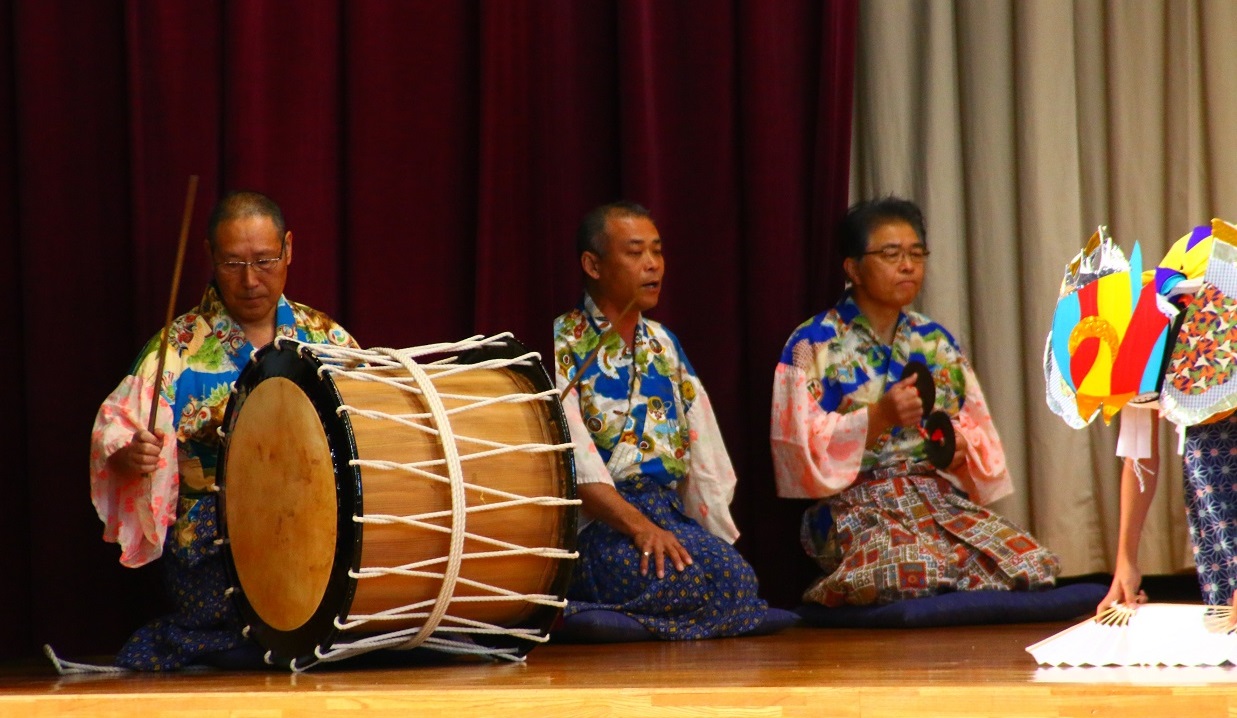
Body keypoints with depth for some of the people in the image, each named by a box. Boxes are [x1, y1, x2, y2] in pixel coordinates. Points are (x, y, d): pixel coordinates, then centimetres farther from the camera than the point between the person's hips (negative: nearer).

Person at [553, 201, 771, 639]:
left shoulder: (664, 345, 19)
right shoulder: (561, 346, -2)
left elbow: (706, 458, 14)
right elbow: (575, 460, -15)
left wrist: (715, 537, 1)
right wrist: (637, 525, -27)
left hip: (671, 518, 7)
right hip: (596, 525, -7)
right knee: (726, 578, -30)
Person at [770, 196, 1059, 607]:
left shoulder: (937, 342, 19)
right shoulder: (813, 346, 1)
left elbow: (977, 428, 19)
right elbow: (804, 447, -8)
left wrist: (962, 443, -5)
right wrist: (878, 418, -20)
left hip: (942, 496, 5)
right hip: (856, 505, -5)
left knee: (1035, 566, -21)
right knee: (915, 573, -37)